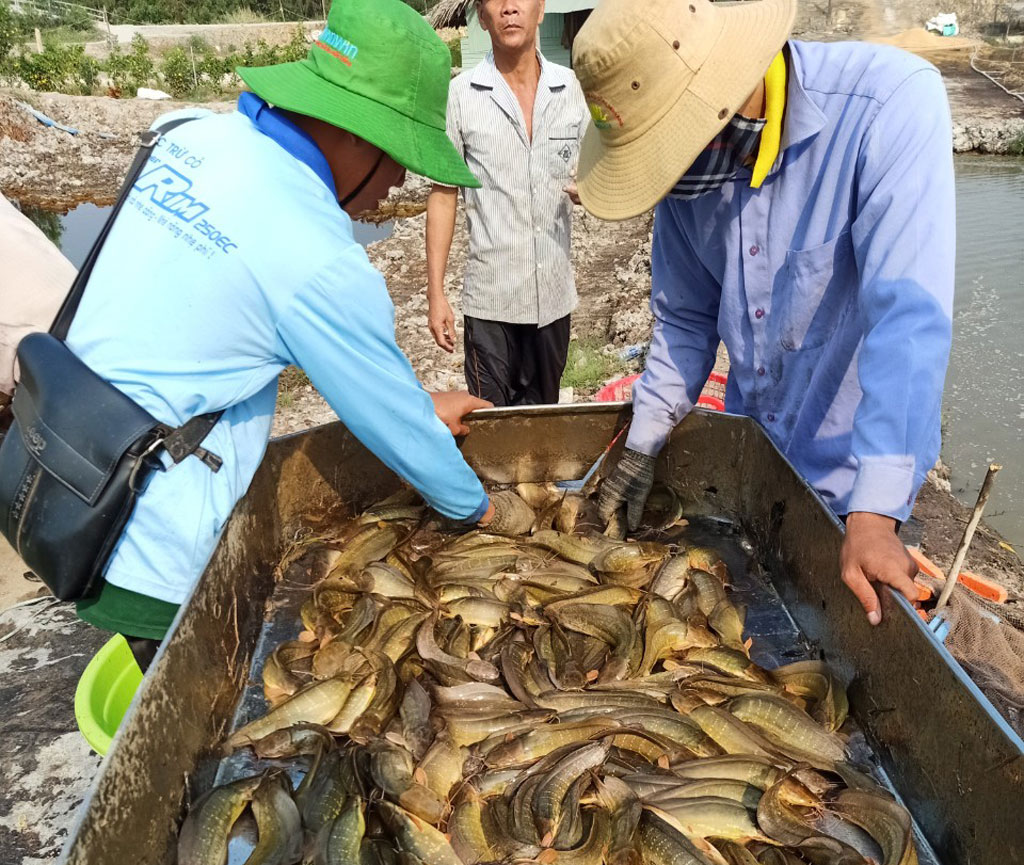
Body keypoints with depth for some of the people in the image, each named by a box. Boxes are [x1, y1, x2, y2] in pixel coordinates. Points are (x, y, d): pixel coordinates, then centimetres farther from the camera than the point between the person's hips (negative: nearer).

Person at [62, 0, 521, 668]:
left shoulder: (195, 138, 1)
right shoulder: (318, 260, -25)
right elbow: (394, 426, -11)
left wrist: (417, 402, 16)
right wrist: (481, 511, 8)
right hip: (141, 556, -8)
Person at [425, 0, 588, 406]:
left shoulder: (571, 88, 3)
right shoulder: (461, 94, -4)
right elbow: (443, 194, -1)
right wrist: (436, 292, -4)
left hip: (554, 293, 3)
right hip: (489, 297, -3)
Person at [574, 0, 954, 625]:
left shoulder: (893, 101, -24)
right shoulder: (689, 154, -7)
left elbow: (910, 316, -31)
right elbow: (685, 316, 4)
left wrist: (874, 515, -34)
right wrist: (644, 443, 2)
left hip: (845, 475, -5)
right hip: (748, 455, 5)